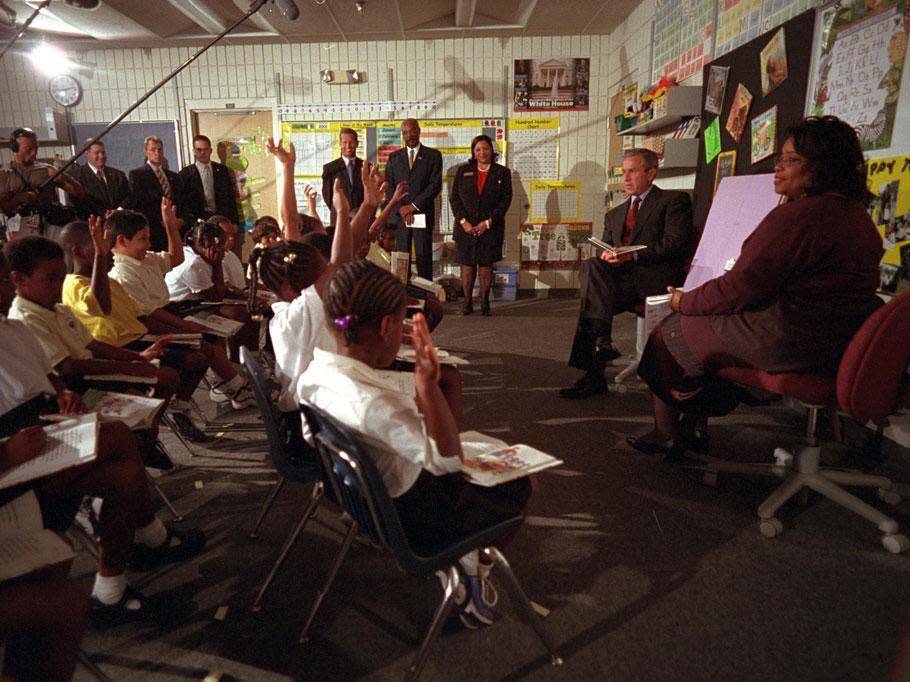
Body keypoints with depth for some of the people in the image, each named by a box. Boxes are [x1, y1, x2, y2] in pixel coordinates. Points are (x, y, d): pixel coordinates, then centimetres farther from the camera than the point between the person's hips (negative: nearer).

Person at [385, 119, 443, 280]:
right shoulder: (394, 157, 15)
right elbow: (389, 186, 8)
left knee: (424, 258, -3)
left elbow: (436, 185, -4)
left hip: (422, 214, -2)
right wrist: (401, 209, -7)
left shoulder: (433, 155, 6)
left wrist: (414, 205, -10)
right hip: (399, 215, 2)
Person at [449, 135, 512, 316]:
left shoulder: (502, 172, 5)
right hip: (466, 227, 1)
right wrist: (463, 221, -9)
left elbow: (506, 200, -1)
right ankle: (467, 302, 10)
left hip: (490, 228, -1)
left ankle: (485, 303, 11)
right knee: (467, 265, 0)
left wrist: (488, 222, -10)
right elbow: (454, 197, 4)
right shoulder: (463, 171, 9)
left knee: (486, 266, 2)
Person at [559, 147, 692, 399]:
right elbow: (606, 249, 23)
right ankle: (601, 340, -32)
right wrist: (607, 256, -3)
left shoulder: (674, 200, 9)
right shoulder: (615, 214, 29)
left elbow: (677, 245, -5)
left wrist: (633, 255, -16)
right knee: (593, 266, -27)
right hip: (621, 279, 6)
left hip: (657, 278, -6)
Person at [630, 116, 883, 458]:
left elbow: (736, 289, -20)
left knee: (671, 332, 9)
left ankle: (667, 434, 26)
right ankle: (694, 428, 27)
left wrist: (684, 301, -1)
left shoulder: (795, 216, -21)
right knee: (701, 320, 23)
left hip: (784, 345, -10)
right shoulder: (858, 216, 10)